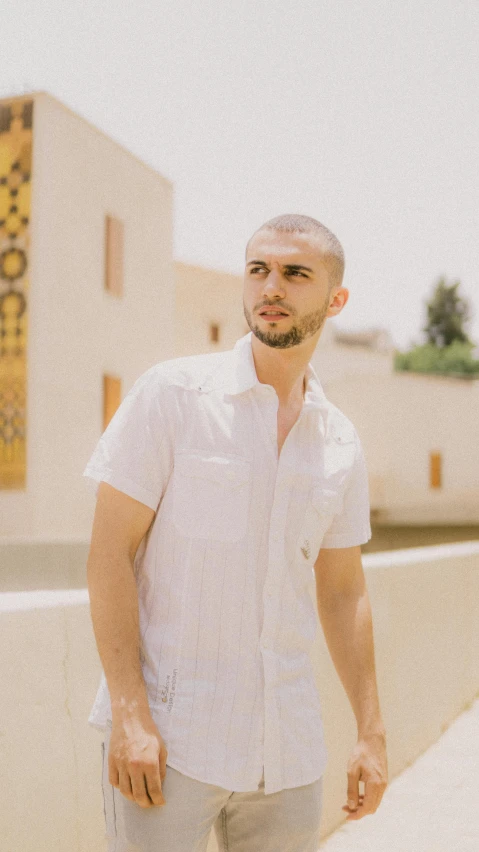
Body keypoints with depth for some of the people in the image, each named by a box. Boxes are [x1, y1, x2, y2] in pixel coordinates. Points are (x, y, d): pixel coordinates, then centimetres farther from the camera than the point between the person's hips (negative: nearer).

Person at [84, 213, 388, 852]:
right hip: (166, 734, -4)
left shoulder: (341, 442, 7)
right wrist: (129, 713, -16)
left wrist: (372, 733, 12)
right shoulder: (172, 392, -7)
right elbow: (109, 553, -9)